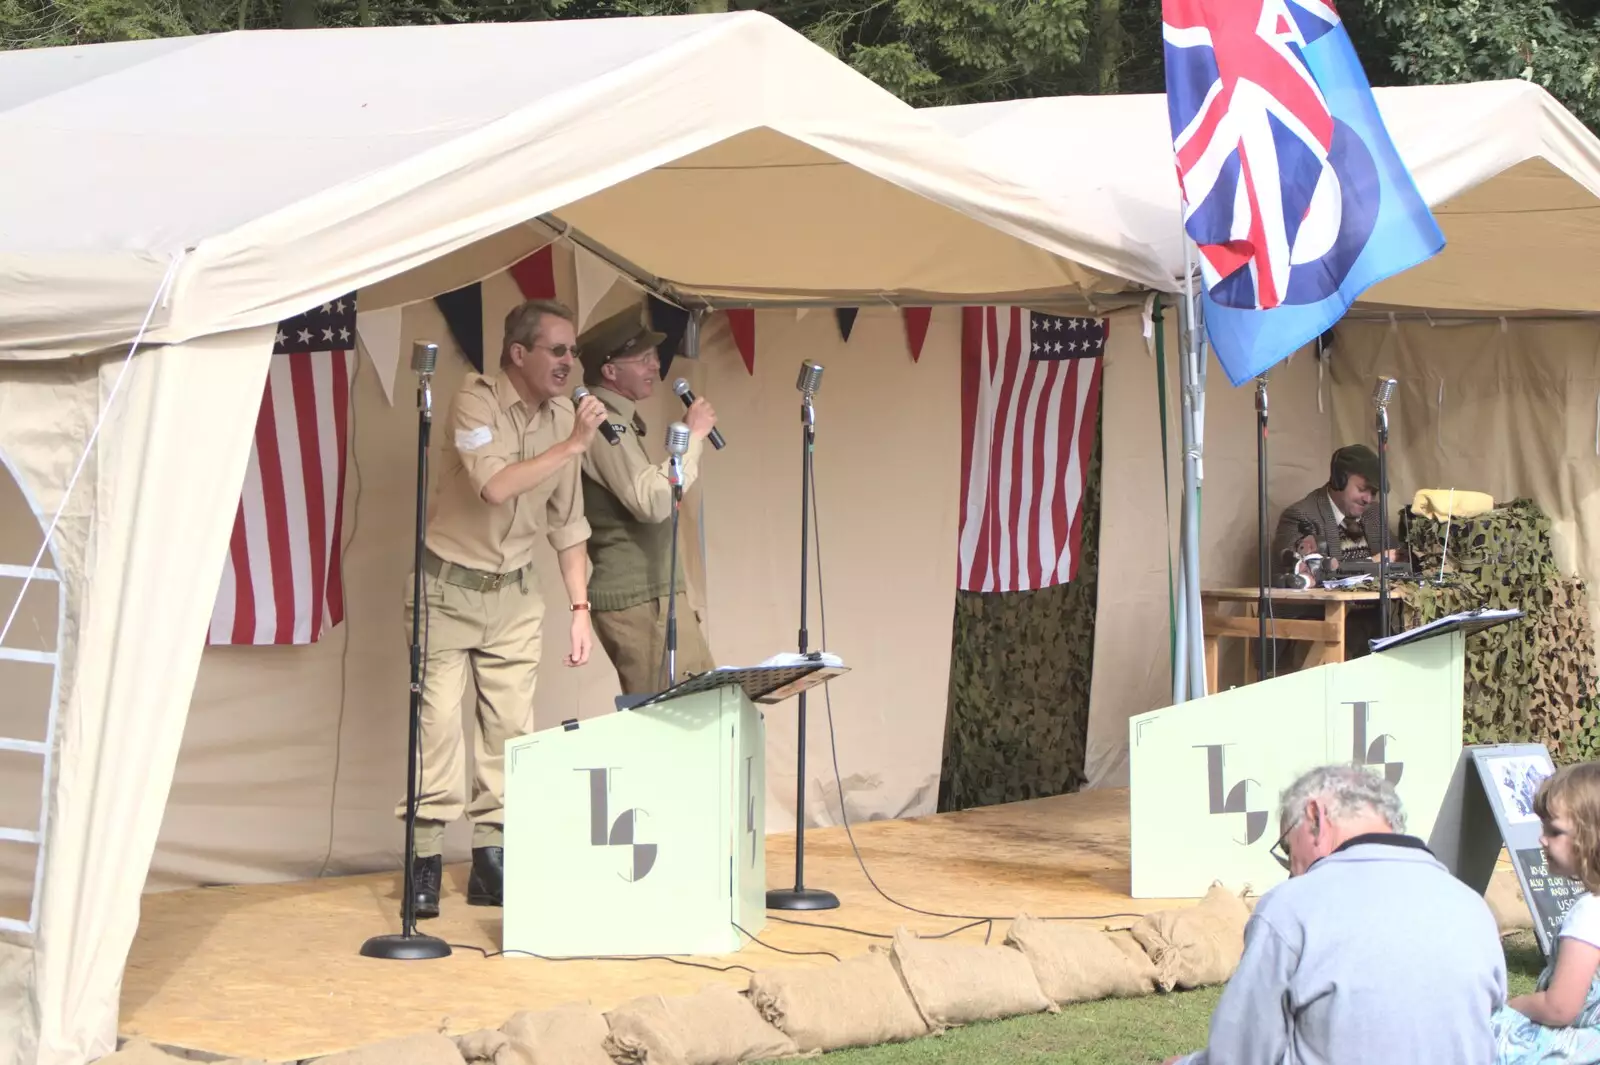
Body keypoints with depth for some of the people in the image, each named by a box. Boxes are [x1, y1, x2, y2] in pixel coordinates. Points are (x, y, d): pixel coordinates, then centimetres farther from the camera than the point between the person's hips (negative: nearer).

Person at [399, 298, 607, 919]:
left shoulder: (563, 417, 1)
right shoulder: (477, 400, -15)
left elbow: (568, 524, 7)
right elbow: (494, 485, -31)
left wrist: (580, 608, 3)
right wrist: (572, 445, -28)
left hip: (514, 593, 5)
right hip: (448, 587, -5)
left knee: (512, 726, 3)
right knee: (439, 721, -9)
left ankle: (493, 862, 9)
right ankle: (425, 862, -3)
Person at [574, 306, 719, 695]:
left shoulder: (621, 420, 18)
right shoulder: (604, 425, -14)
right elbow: (652, 501, -24)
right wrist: (692, 436, -17)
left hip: (658, 591, 10)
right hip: (636, 600, -10)